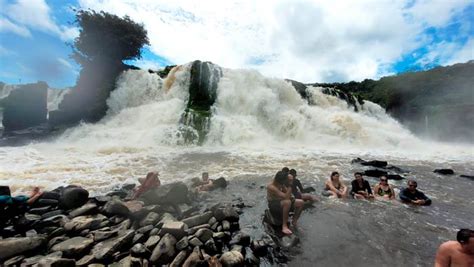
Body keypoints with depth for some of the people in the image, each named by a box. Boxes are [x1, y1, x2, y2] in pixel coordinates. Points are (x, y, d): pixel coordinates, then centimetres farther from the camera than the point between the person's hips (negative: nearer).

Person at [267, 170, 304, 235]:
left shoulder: (280, 183, -6)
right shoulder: (271, 187, -31)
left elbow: (286, 194, 8)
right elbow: (286, 197, -35)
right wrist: (290, 185, -35)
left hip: (280, 201, 8)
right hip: (273, 205, -8)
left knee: (301, 202, -3)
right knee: (287, 202, -39)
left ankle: (294, 222, 13)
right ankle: (284, 226, -24)